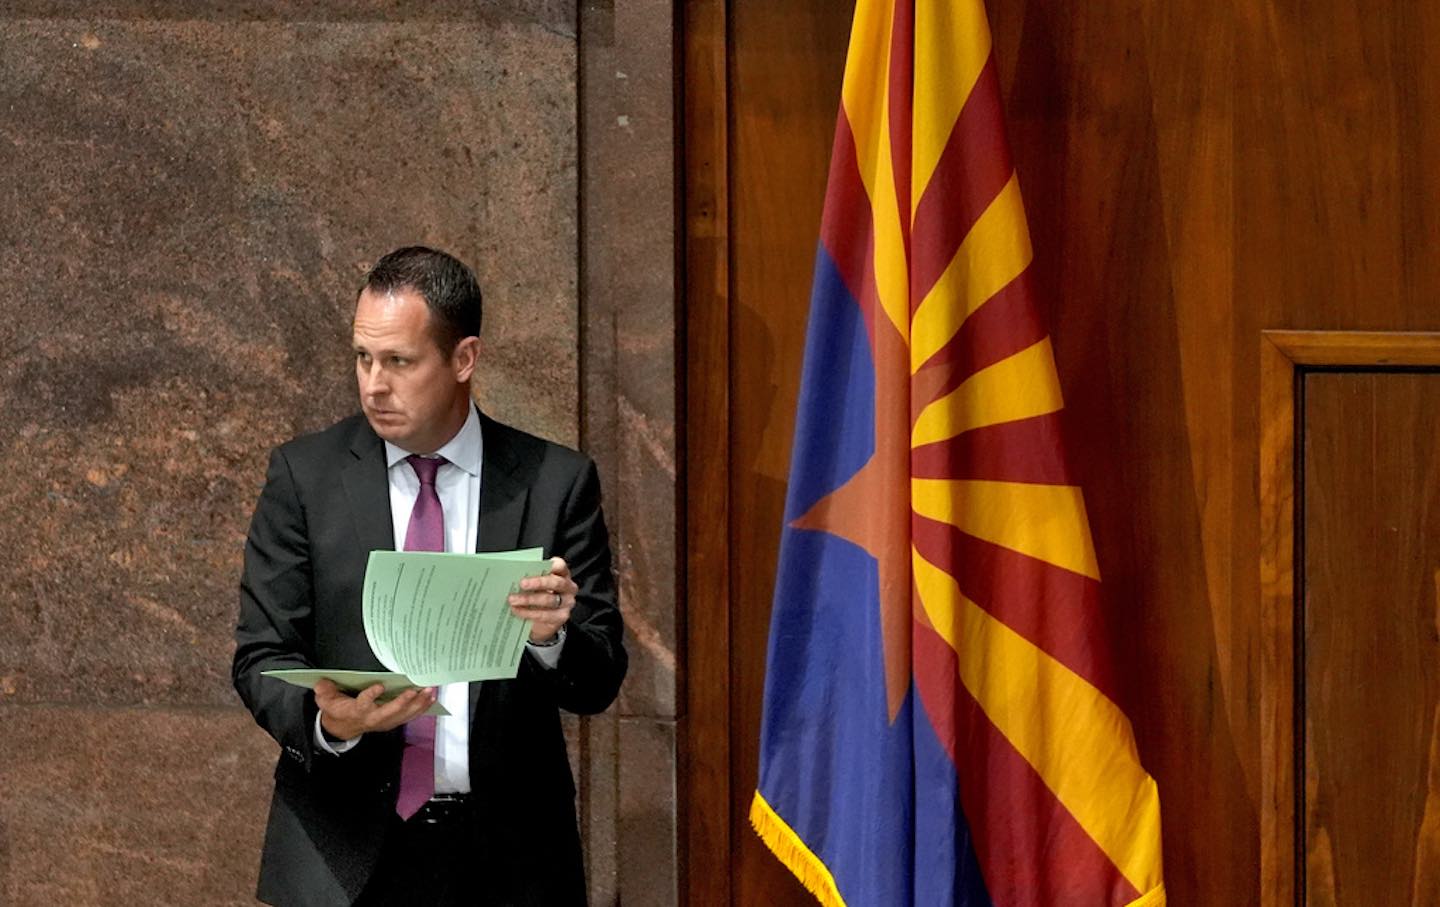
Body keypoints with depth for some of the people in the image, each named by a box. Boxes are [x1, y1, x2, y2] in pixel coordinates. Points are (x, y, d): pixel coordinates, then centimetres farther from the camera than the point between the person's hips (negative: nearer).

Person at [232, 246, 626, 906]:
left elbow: (599, 683, 1)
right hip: (346, 852, 0)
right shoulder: (304, 475, 2)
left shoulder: (557, 483, 1)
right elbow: (261, 657, 0)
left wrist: (551, 636, -20)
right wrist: (326, 722, -19)